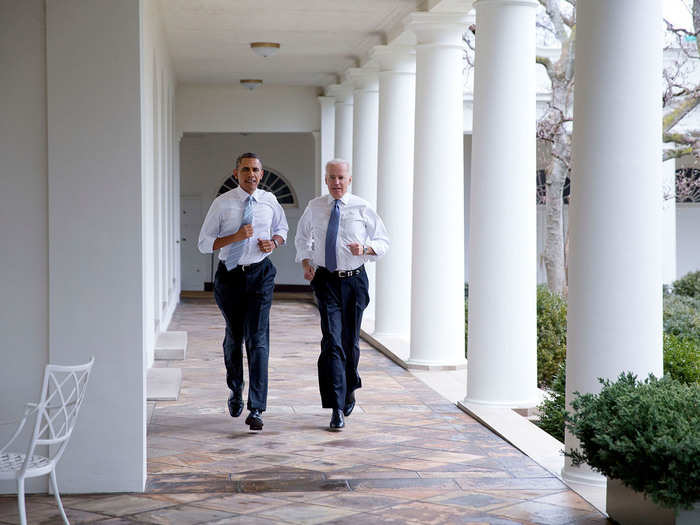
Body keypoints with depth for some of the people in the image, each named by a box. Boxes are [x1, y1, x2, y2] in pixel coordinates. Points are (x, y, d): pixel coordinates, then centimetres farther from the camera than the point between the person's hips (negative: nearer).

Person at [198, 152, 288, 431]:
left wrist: (274, 242, -3)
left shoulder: (270, 201, 3)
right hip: (230, 275, 0)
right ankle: (235, 391, 39)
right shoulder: (222, 204, -4)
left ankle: (256, 409, -11)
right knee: (234, 337, 14)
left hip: (260, 274, 0)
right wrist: (236, 237, -18)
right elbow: (204, 243, -3)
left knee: (258, 339, -10)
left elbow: (282, 228, 20)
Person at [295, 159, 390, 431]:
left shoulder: (362, 208, -2)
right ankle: (337, 408, -15)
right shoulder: (314, 208, 4)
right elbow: (302, 238, 20)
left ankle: (349, 389, 38)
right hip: (326, 280, 0)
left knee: (350, 342, 9)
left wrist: (365, 249, -16)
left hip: (354, 280, 0)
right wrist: (306, 262, 4)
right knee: (332, 341, -12)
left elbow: (383, 241, 5)